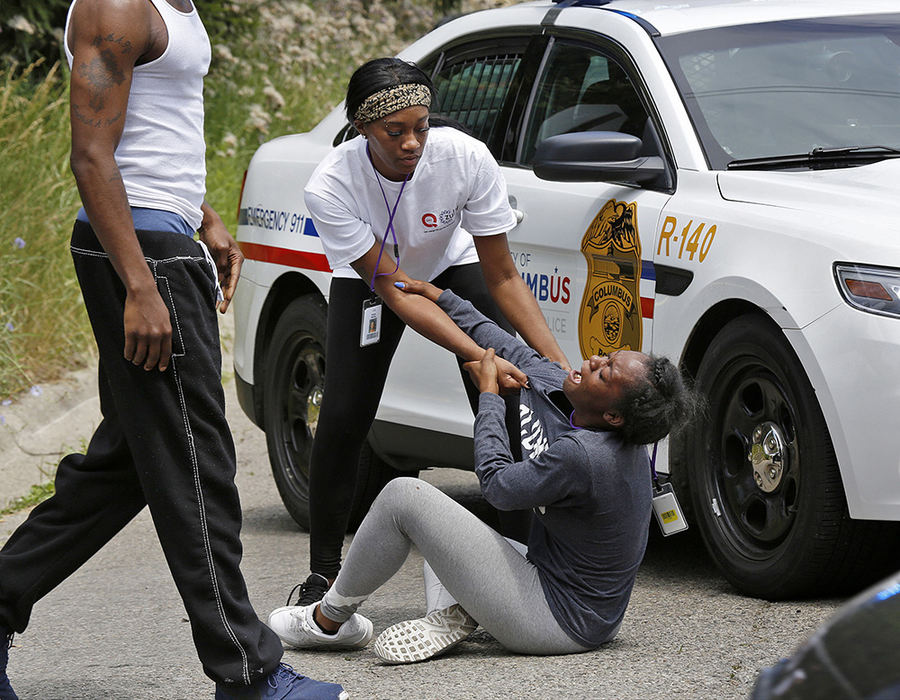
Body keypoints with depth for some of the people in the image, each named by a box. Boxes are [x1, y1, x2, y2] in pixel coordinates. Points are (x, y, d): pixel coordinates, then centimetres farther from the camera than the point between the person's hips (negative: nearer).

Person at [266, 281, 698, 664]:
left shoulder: (581, 455, -29)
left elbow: (496, 484, -14)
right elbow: (515, 355, 12)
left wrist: (488, 391, -4)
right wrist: (441, 298, 18)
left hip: (561, 624, -10)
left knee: (403, 497, -8)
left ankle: (328, 621, 10)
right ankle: (462, 615, 9)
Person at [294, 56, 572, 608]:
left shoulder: (468, 158, -33)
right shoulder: (329, 187, -35)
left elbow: (502, 278, -22)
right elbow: (397, 294, -32)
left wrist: (559, 364, -31)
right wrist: (482, 359, -42)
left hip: (454, 267, 1)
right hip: (368, 279, -1)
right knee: (343, 418, -13)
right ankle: (323, 573, 2)